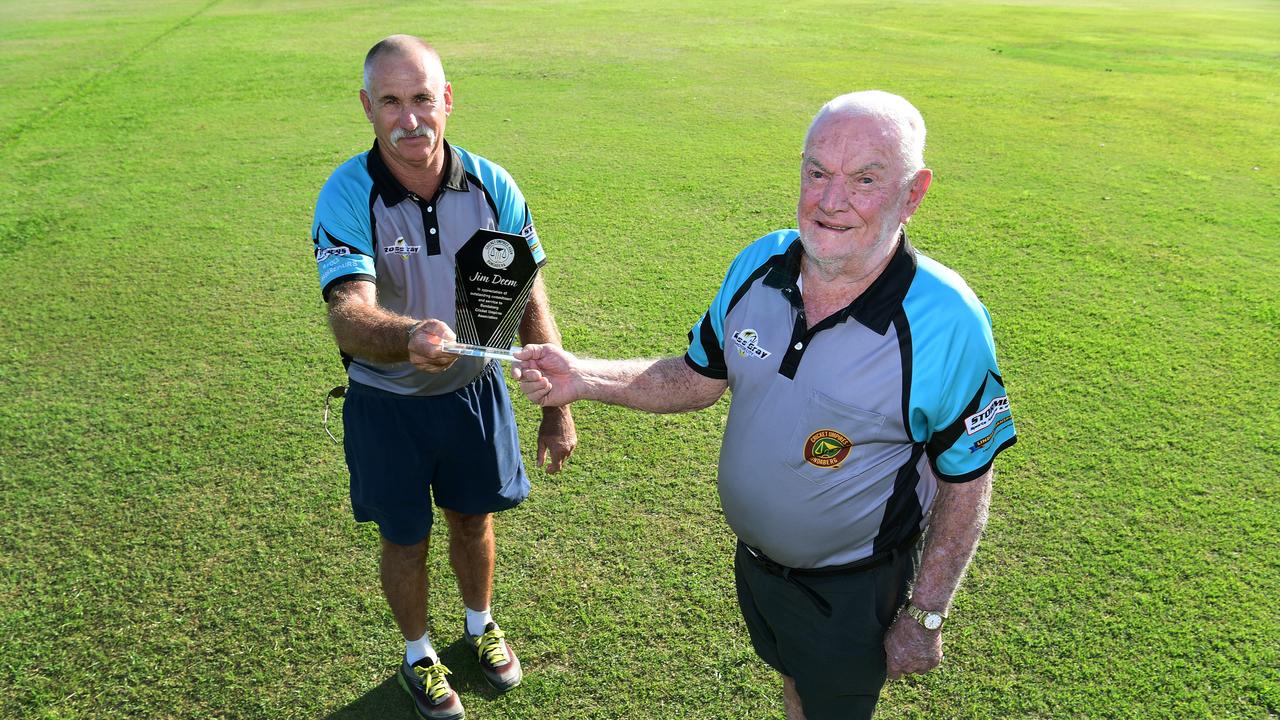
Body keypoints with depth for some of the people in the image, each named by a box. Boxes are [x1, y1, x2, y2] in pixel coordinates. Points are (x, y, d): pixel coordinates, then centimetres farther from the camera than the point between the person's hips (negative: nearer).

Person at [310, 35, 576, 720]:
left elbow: (530, 302, -6)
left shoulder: (491, 184, -13)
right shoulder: (347, 195, -21)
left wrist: (557, 407, -6)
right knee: (405, 538, 16)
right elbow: (348, 316, -36)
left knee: (473, 517, 21)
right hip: (388, 404, -2)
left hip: (474, 388, 2)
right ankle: (417, 653, 45)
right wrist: (409, 339, -58)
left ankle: (480, 624, 51)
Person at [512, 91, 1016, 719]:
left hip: (851, 589, -4)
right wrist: (582, 377, -15)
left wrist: (925, 618, -12)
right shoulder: (758, 265, -14)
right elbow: (700, 378, -1)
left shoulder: (947, 324, -27)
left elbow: (965, 483, -17)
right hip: (753, 557, 5)